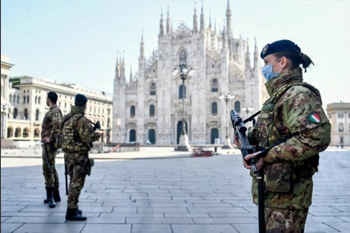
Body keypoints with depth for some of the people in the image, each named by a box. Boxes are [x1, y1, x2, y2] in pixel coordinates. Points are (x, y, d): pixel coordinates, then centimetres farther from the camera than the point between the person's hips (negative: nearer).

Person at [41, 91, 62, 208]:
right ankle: (55, 195, 22)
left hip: (50, 143, -10)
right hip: (48, 143, 10)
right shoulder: (52, 111, 18)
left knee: (48, 168, -11)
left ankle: (50, 196, -10)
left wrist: (51, 138, -26)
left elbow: (57, 124, -29)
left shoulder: (55, 111, -12)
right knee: (51, 168, 14)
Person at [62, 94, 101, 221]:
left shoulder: (66, 118, 9)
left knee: (73, 181, 19)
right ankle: (71, 212, 0)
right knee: (77, 183, -2)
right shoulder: (82, 119, -16)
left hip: (68, 154, 8)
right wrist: (98, 134, -3)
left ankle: (73, 208, 29)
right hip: (79, 155, -8)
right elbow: (88, 137, -23)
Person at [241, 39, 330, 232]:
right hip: (271, 191, 10)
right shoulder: (278, 96, 16)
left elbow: (317, 136, -28)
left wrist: (268, 155, -24)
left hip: (287, 194, -10)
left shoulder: (297, 93, -14)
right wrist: (247, 139, 3)